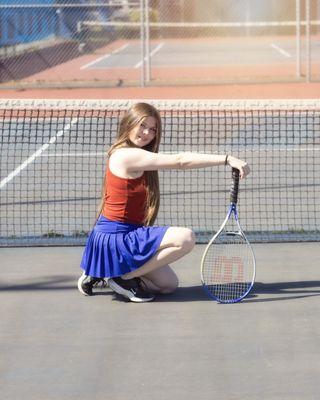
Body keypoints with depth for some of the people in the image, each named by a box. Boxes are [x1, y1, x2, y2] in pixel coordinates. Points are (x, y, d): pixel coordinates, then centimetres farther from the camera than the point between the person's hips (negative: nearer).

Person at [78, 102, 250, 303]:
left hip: (126, 235, 10)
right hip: (115, 237, -10)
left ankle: (103, 274, 16)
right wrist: (227, 159, -27)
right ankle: (123, 277, -10)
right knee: (186, 238, -23)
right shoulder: (127, 155, -18)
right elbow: (180, 161, -24)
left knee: (169, 284, 13)